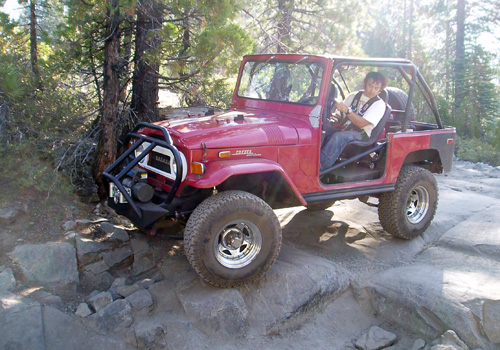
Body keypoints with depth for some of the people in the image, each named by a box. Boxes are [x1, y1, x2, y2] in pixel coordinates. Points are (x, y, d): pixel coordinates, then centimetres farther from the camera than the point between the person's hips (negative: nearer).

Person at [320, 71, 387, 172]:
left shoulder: (379, 104, -2)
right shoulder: (353, 96, 15)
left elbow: (362, 123, -15)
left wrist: (347, 110, -27)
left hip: (360, 135, -5)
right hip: (345, 128, 5)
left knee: (338, 137, -37)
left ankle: (317, 169, -43)